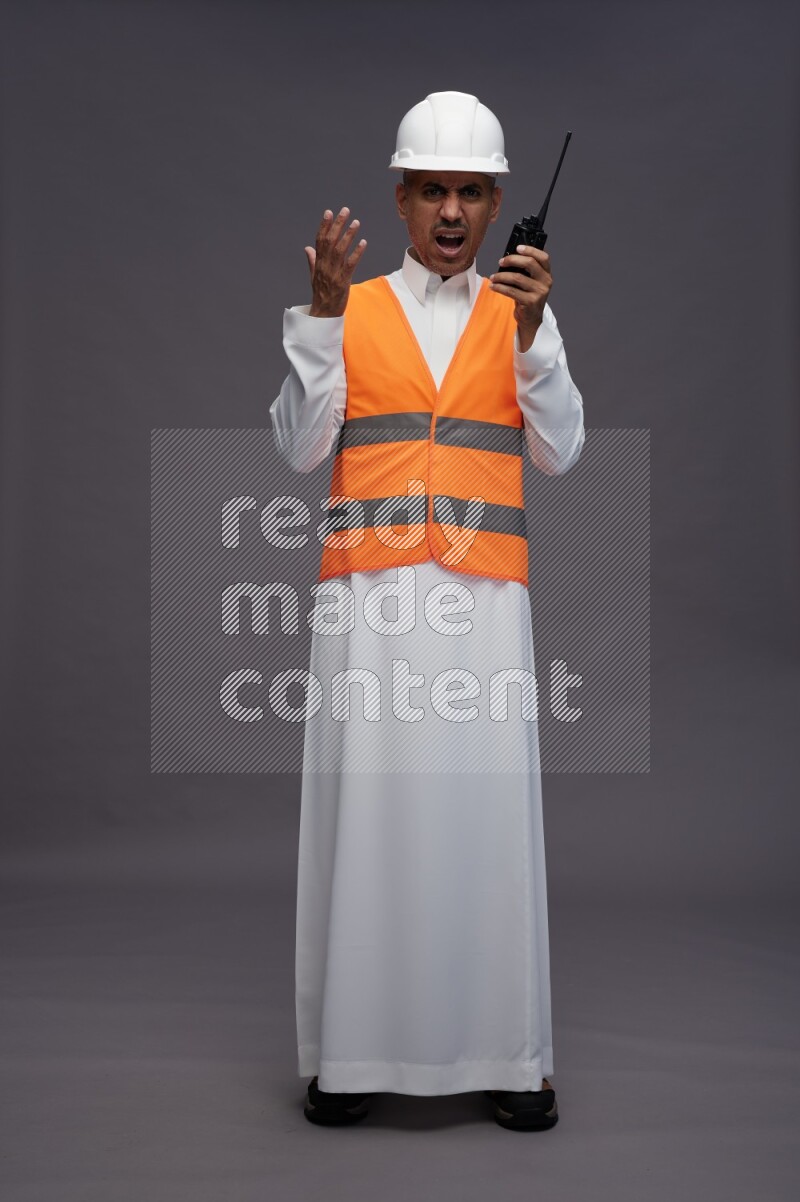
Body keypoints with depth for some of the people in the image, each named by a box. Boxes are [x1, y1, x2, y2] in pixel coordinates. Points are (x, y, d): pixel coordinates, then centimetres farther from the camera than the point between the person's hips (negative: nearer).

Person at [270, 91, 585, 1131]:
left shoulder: (521, 314, 14)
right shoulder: (349, 310, 12)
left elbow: (559, 452, 2)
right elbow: (301, 448, 1)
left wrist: (531, 329, -10)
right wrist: (322, 313, -6)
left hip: (484, 594, 1)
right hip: (367, 593, 0)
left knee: (488, 805, -1)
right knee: (364, 805, -2)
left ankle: (504, 1052, 8)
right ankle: (353, 1047, 8)